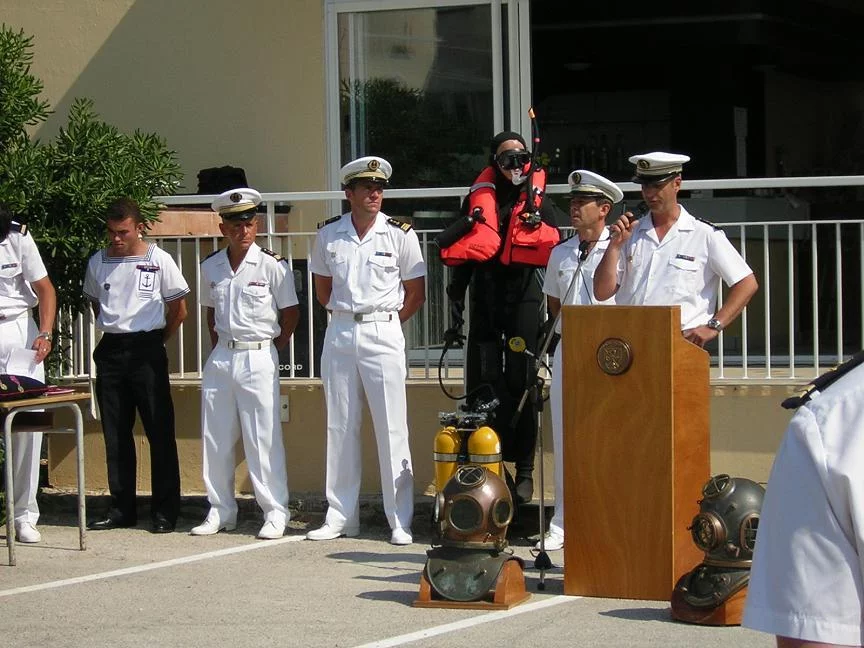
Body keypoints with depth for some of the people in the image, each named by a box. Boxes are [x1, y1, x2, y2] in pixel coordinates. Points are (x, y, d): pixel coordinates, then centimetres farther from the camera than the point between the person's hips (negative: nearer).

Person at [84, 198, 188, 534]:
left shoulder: (159, 261, -4)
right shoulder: (98, 263, 7)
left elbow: (179, 310, 2)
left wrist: (157, 341, 6)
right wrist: (112, 331, 15)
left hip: (147, 351, -4)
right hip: (110, 351, 4)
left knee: (160, 432, -3)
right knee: (115, 434, 8)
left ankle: (165, 511, 1)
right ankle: (121, 508, 15)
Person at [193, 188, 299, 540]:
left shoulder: (272, 266, -6)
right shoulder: (211, 267, 8)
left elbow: (291, 313, 1)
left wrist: (271, 350, 0)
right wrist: (219, 347, 11)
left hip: (258, 358, -5)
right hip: (220, 357, 5)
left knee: (264, 438, -5)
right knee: (215, 437, 7)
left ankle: (275, 513, 0)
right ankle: (221, 511, 15)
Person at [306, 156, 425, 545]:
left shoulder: (400, 234, -2)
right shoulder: (329, 234, 6)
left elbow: (416, 294, 4)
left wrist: (384, 322, 3)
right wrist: (346, 316, 10)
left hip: (383, 333, -3)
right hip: (339, 334, 3)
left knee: (392, 428, -4)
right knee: (339, 426, 7)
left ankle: (400, 521, 0)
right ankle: (340, 517, 14)